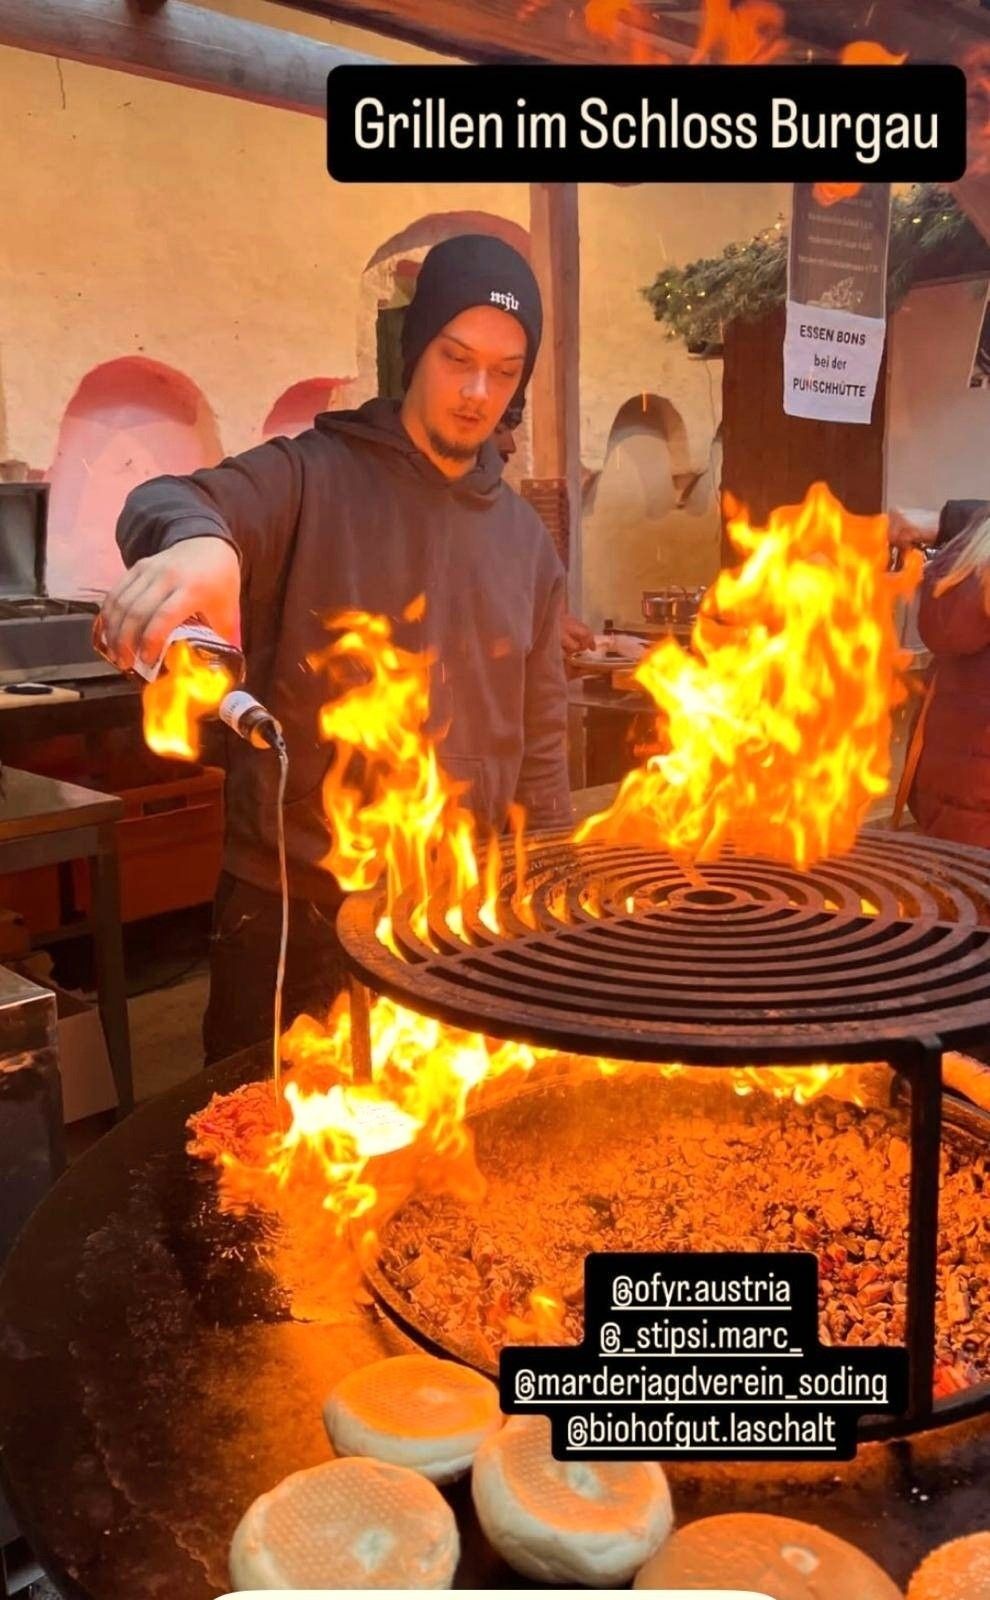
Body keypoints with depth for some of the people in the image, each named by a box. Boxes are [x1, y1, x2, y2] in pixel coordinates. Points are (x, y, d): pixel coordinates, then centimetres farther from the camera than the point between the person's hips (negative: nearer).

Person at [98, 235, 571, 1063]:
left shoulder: (526, 538, 9)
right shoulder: (312, 477, -5)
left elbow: (541, 739, 12)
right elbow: (164, 503, -24)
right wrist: (197, 538, -48)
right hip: (290, 906, -3)